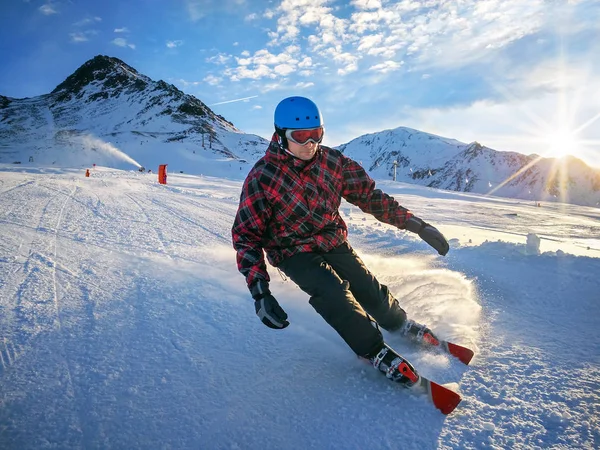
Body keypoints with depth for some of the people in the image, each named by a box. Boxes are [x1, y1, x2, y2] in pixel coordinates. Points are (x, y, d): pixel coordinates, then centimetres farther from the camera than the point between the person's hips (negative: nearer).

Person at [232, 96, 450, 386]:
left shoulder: (332, 161, -11)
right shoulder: (262, 178, -22)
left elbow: (368, 195, -1)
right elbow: (246, 235, -19)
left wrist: (414, 223, -5)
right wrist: (259, 289, -29)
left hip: (333, 241, 4)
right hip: (293, 251, -3)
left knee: (368, 288, -1)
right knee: (333, 292, -25)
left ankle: (399, 324, 32)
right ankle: (373, 350, -3)